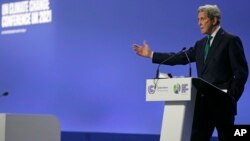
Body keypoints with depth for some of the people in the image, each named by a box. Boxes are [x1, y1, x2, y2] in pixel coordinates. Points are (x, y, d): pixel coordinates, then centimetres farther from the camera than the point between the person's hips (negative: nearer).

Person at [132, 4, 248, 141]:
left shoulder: (231, 40, -6)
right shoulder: (201, 44, 16)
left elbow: (241, 72, -9)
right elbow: (180, 58, 13)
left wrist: (232, 96, -14)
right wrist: (151, 54, 11)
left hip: (222, 102, -7)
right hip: (203, 101, 7)